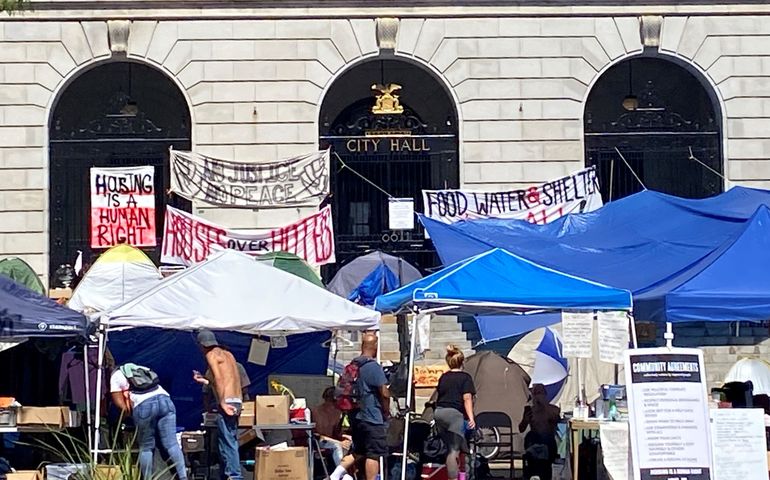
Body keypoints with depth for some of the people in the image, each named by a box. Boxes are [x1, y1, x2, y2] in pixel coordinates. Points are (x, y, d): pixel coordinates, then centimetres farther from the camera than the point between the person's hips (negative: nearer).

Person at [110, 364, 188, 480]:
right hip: (164, 399, 4)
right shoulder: (140, 369, 37)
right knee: (172, 444, -1)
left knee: (146, 447, 7)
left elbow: (122, 406, 13)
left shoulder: (116, 376, 21)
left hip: (144, 405, -4)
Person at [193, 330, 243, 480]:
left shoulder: (211, 355, -2)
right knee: (230, 440, 12)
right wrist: (204, 380, 35)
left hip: (227, 401, -9)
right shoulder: (227, 354, 22)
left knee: (227, 441, -9)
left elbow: (219, 379, -13)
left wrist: (223, 404, -19)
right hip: (237, 401, 9)